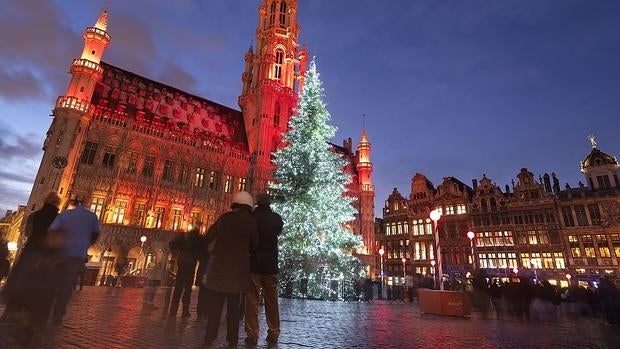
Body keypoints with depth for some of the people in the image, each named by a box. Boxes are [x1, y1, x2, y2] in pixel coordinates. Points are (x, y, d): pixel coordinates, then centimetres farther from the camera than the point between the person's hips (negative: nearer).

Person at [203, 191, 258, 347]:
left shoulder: (225, 217, -1)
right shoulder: (251, 222, -4)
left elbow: (208, 237, 0)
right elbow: (254, 245, -2)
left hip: (219, 265, 1)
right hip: (238, 268, 0)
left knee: (214, 304, 11)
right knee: (233, 305, 12)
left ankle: (210, 337, 11)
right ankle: (232, 338, 14)